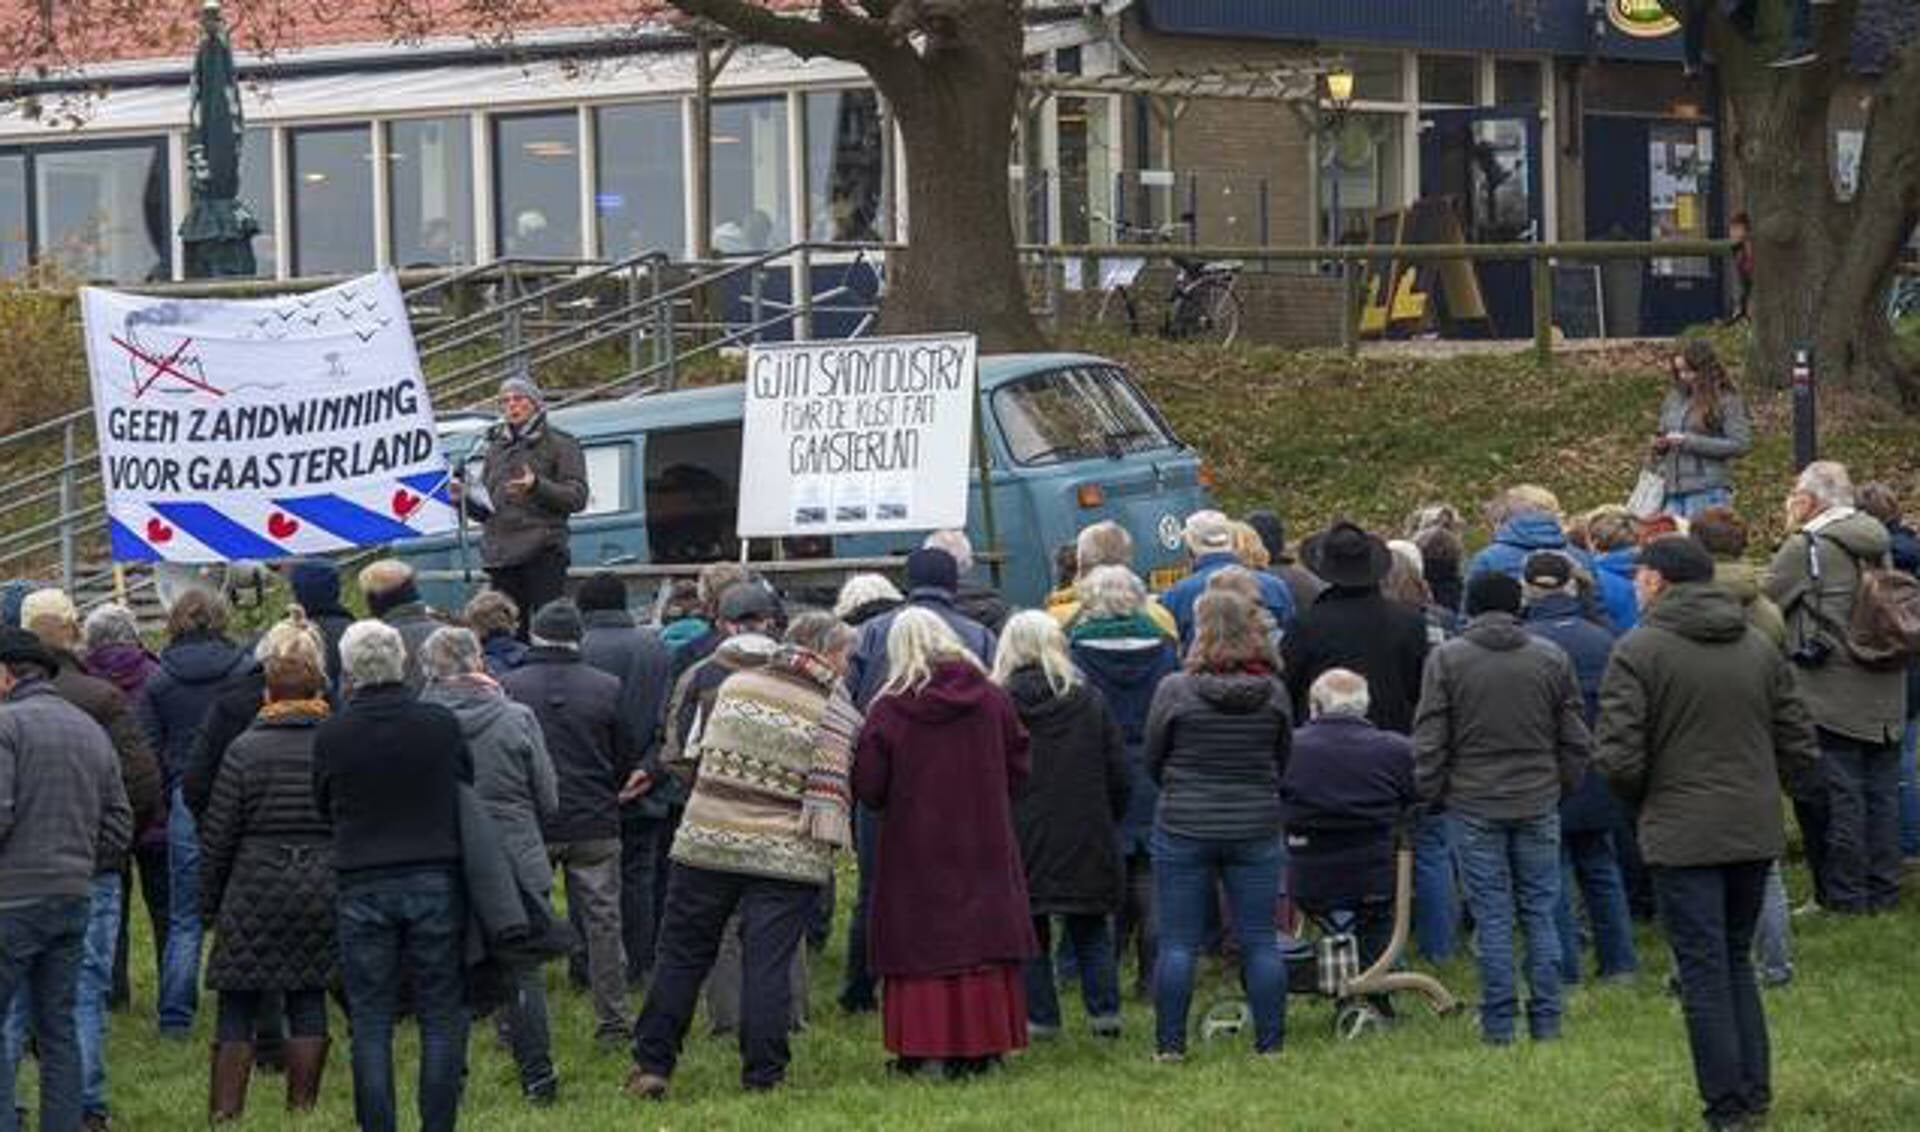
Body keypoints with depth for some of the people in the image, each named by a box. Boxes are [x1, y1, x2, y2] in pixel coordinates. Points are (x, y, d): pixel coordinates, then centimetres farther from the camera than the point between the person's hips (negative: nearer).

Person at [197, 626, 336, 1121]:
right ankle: (302, 1107, 11)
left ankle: (224, 1112, 0)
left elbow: (217, 836, -3)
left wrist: (209, 901, 8)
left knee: (238, 1009, 3)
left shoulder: (246, 749, -6)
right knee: (308, 1002, 10)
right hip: (324, 890, 2)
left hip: (256, 892, -2)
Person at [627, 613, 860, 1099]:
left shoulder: (735, 686, 5)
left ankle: (651, 1065, 14)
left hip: (706, 842, 3)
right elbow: (834, 794, -7)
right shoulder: (837, 715, -5)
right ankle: (762, 1075, 3)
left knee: (682, 954, 11)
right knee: (768, 963, 2)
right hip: (787, 857, -3)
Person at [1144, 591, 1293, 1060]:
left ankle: (1170, 1043, 5)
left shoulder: (1176, 690, -10)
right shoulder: (1273, 692, -3)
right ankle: (1270, 1042, 10)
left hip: (1183, 827, -2)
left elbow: (1153, 761, 0)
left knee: (1178, 943, 4)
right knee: (1260, 941, 8)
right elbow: (1283, 760, 8)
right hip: (1256, 828, 2)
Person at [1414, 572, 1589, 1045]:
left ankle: (1498, 1024, 2)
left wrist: (1432, 793, 8)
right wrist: (1564, 788, 19)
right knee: (1540, 913, 8)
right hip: (1538, 804, 2)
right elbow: (1574, 739, 7)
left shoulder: (1446, 659, -4)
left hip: (1474, 806, -2)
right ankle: (1546, 1020, 8)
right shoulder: (1551, 658, 3)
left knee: (1492, 917, 2)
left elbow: (1429, 740, -3)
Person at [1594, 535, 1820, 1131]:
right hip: (1756, 833, 5)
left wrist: (1646, 797, 5)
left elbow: (1617, 757, -14)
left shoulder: (1638, 651, -9)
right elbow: (1800, 747, 8)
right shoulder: (1760, 647, 8)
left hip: (1683, 835, -5)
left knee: (1704, 971, 1)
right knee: (1737, 960, 18)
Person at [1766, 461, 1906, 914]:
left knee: (1836, 793, -2)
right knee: (1880, 790, 12)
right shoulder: (1877, 545, 10)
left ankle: (1843, 894, 0)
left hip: (1832, 695, -7)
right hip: (1885, 692, 7)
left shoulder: (1805, 548, -12)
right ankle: (1882, 888, 18)